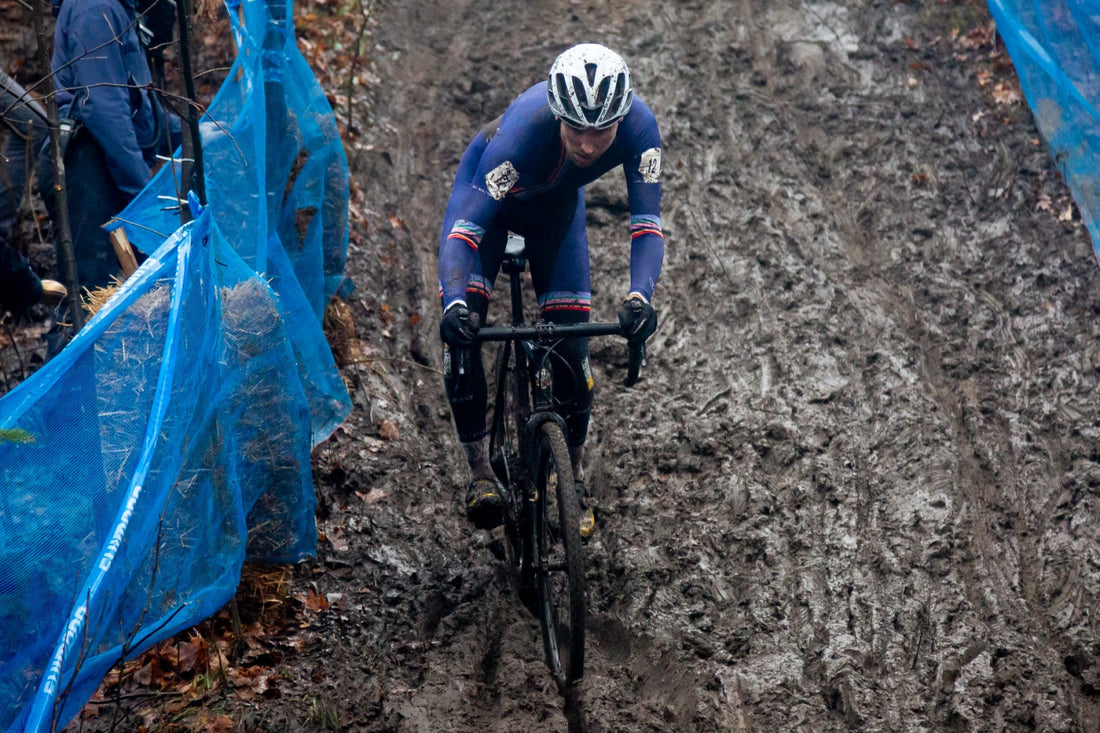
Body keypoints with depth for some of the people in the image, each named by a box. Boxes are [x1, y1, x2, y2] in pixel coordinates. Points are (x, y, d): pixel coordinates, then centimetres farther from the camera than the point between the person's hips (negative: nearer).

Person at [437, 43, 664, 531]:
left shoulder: (639, 128, -35)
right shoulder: (522, 130, -43)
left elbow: (646, 224, -34)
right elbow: (464, 226, -43)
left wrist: (639, 296, -52)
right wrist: (454, 302, -60)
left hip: (556, 203, 3)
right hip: (487, 190, -2)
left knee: (571, 340, -6)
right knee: (461, 328, -21)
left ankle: (575, 475, 13)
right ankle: (480, 470, -8)